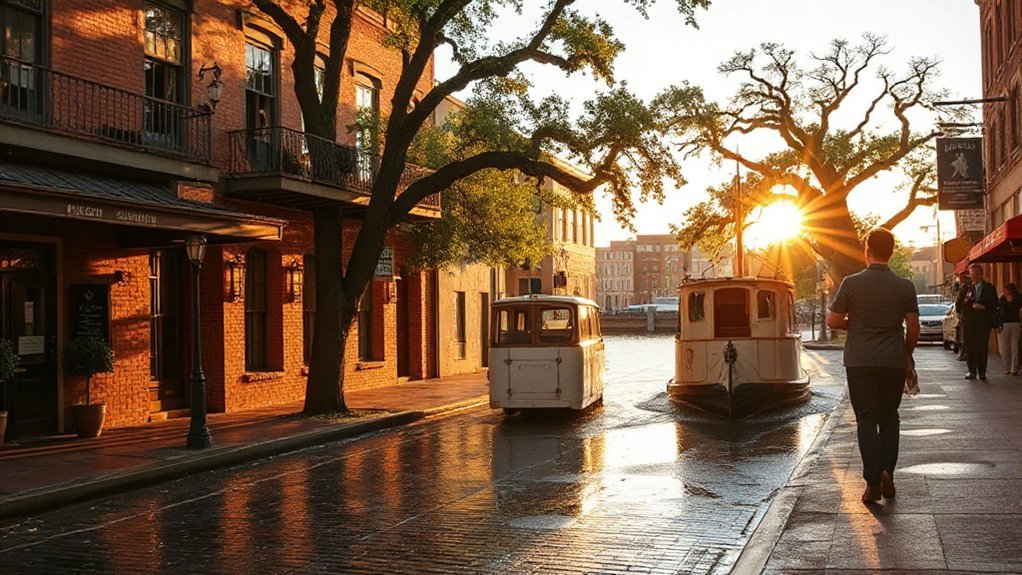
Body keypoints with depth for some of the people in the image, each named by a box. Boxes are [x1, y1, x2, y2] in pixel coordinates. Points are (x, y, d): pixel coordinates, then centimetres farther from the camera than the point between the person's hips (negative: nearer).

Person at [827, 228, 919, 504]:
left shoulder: (852, 283, -5)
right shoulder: (905, 286, 0)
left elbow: (832, 321, -3)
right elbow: (913, 328, 1)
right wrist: (907, 356, 16)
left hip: (859, 362, -1)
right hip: (893, 362, 2)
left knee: (866, 420, 3)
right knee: (889, 418, 15)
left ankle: (873, 482, -2)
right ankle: (887, 472, 1)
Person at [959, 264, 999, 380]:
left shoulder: (989, 288, 5)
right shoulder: (967, 288, 11)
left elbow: (994, 305, 0)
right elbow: (959, 304, 7)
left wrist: (983, 307, -14)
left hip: (983, 322, -2)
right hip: (968, 322, 2)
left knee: (982, 347, -2)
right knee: (969, 347, 1)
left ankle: (982, 371, 5)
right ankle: (972, 371, 8)